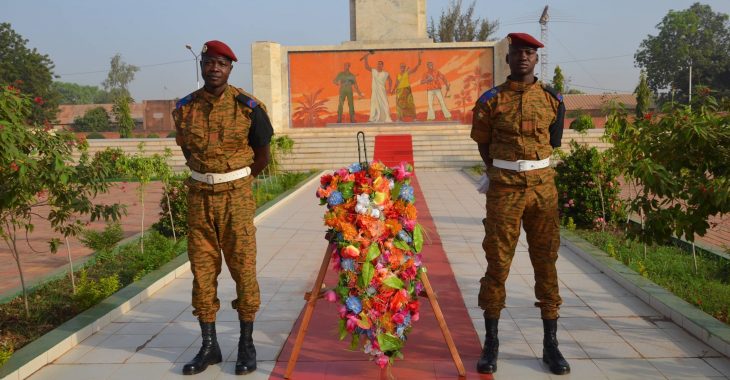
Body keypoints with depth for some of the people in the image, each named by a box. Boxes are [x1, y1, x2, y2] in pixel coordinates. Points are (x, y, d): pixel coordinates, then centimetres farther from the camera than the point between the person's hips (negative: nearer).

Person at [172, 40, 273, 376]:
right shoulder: (184, 108, 4)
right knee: (202, 268, 6)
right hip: (199, 196, 3)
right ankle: (209, 345, 17)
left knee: (243, 266, 0)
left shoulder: (247, 106, -5)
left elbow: (262, 153, 5)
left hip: (236, 195, -3)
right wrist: (208, 178, 13)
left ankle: (247, 343, 14)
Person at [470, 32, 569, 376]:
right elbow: (483, 144, 9)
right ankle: (491, 342, 12)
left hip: (543, 187, 2)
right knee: (497, 263, 1)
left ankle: (550, 343, 14)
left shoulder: (552, 99, 6)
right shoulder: (491, 100, -1)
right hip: (504, 190, -2)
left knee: (546, 262, 5)